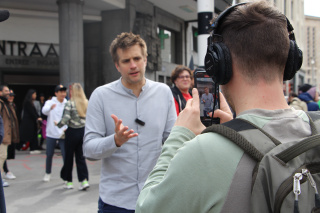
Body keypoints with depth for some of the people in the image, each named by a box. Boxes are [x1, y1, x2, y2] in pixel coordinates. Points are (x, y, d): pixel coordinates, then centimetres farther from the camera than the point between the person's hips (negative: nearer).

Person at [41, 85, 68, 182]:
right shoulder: (50, 102, -3)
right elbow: (44, 111, -25)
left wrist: (67, 128, -14)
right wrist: (50, 107, -47)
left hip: (63, 134, 0)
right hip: (51, 134, 0)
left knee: (65, 155, -5)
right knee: (49, 155, 10)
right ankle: (47, 173, 30)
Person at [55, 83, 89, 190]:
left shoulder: (70, 103, -12)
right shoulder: (86, 103, 3)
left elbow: (66, 118, -18)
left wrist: (58, 124, -2)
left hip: (72, 132, -4)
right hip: (83, 131, 4)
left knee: (69, 157, 9)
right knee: (80, 156, 10)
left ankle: (68, 181, 18)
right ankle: (84, 180, 0)